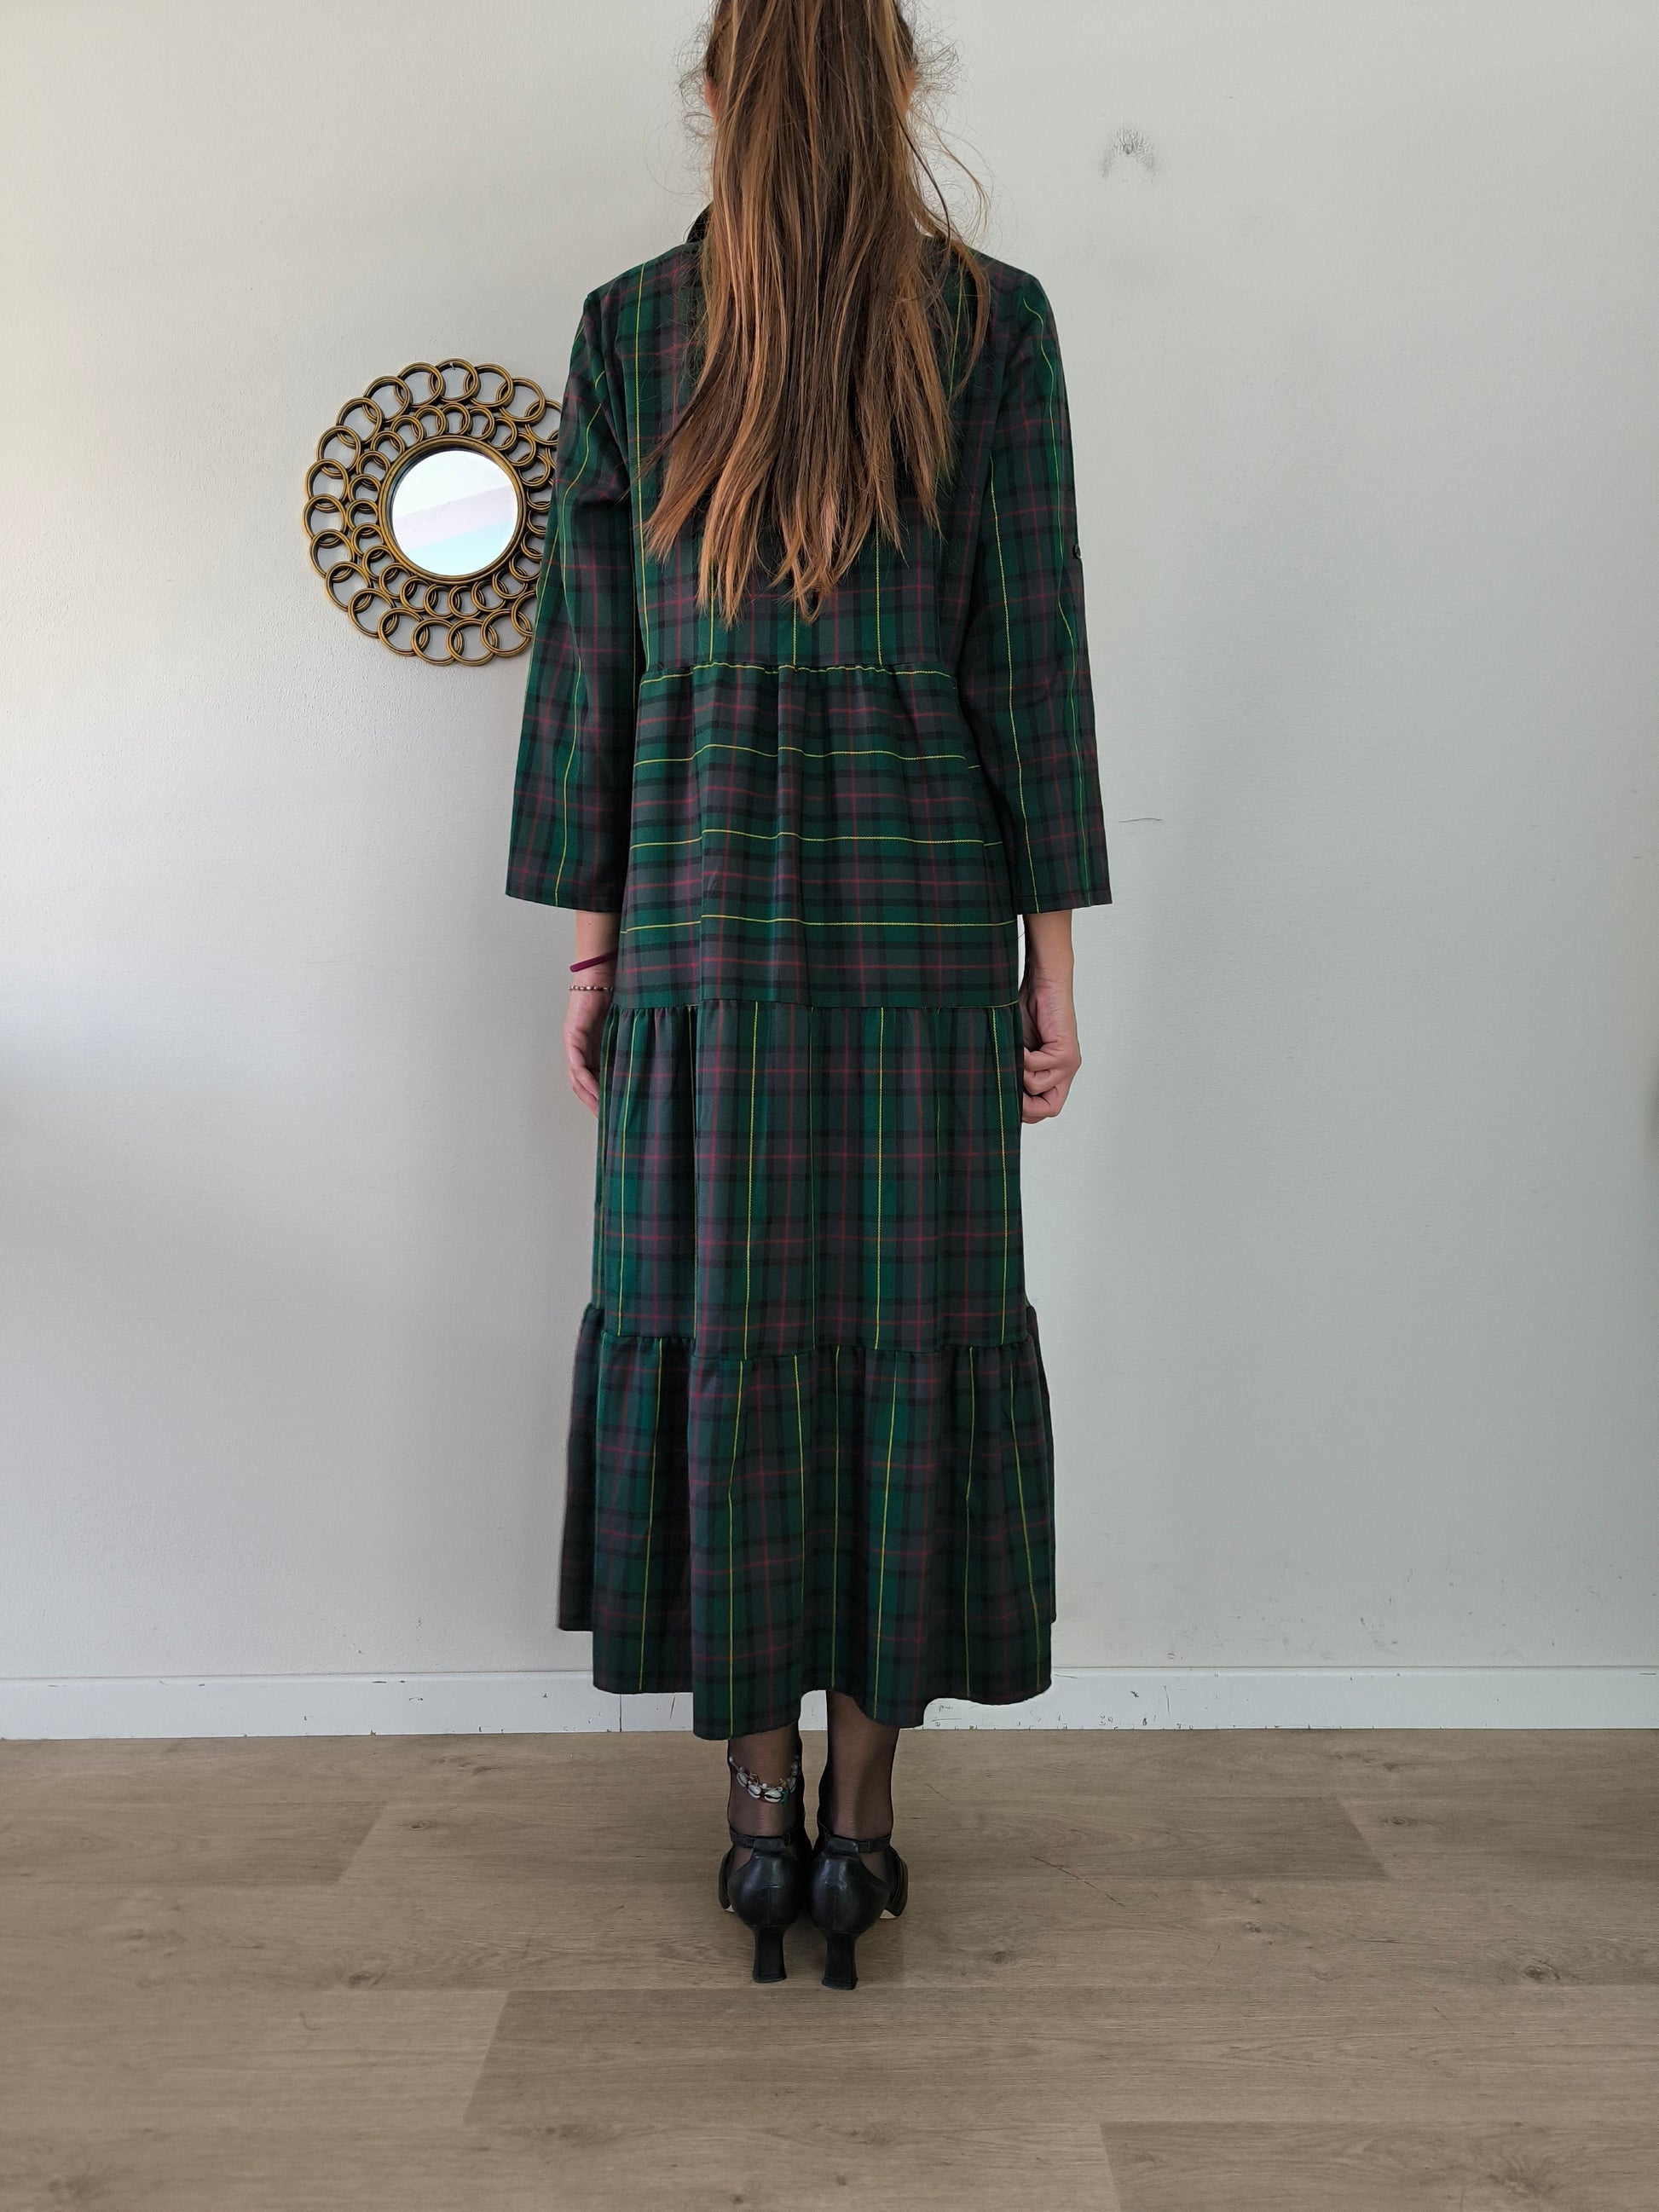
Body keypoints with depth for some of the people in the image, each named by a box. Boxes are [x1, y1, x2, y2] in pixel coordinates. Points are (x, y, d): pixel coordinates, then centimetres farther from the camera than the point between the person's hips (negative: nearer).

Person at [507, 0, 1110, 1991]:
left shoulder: (628, 328, 6)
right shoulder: (993, 321, 3)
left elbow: (590, 649, 5)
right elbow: (1031, 646, 0)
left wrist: (587, 940, 10)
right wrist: (1053, 942, 4)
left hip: (703, 887, 1)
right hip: (923, 889, 0)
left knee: (717, 1330, 7)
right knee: (913, 1329, 6)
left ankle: (760, 1808, 15)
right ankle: (860, 1811, 15)